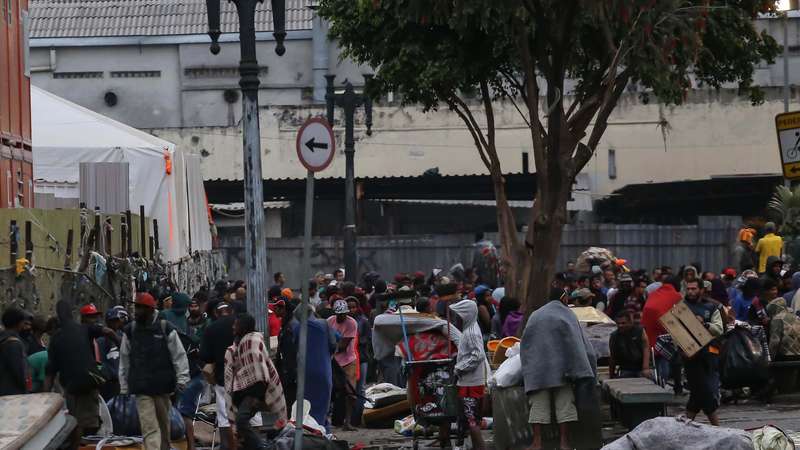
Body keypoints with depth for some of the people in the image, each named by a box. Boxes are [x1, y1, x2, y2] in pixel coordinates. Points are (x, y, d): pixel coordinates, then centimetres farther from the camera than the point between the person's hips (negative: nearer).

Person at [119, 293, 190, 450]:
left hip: (163, 385, 0)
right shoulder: (129, 331, 5)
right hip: (142, 389, 1)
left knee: (164, 424, 15)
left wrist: (182, 380, -8)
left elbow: (179, 356, -2)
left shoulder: (166, 329, -3)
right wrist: (124, 386, 9)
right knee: (149, 427, -10)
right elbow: (124, 360, 10)